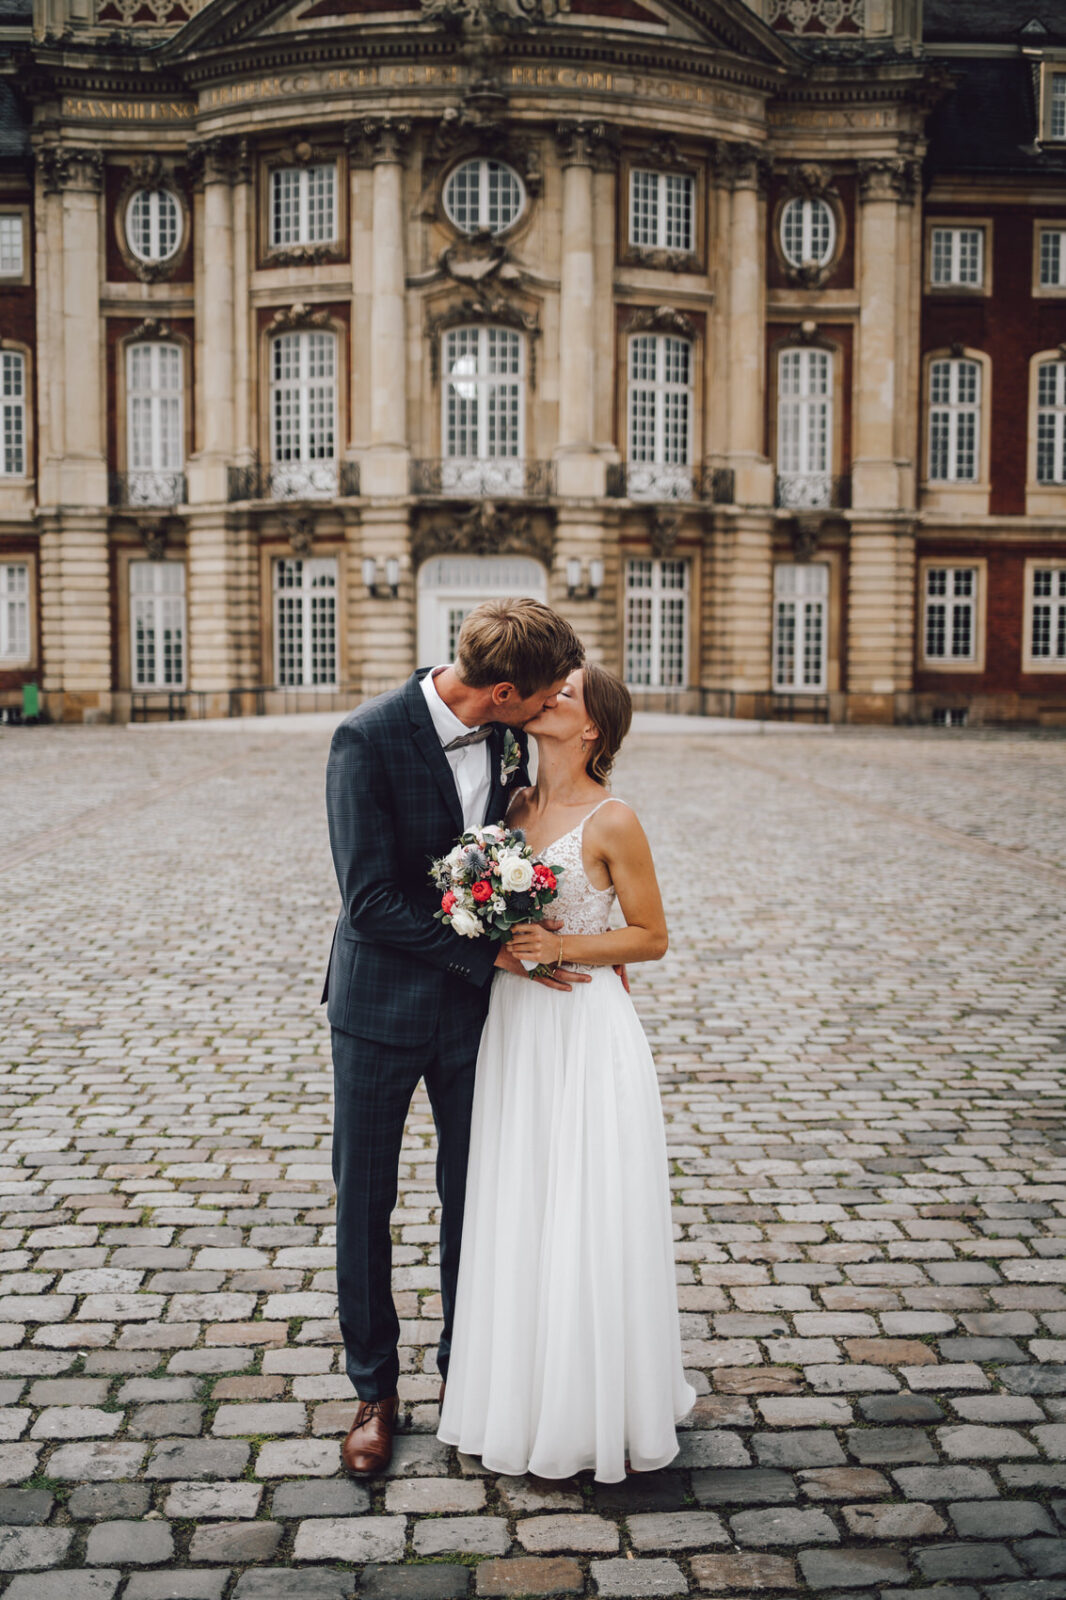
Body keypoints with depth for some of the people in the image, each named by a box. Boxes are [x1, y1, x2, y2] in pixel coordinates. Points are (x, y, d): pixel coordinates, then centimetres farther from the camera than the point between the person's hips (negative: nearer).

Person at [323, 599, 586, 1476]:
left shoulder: (508, 736, -5)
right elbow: (371, 900, -21)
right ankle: (375, 1387, 29)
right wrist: (496, 951, -21)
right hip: (383, 1005, -4)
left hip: (474, 1008, 4)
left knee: (474, 1197, 13)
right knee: (365, 1201, 10)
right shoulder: (368, 737, -21)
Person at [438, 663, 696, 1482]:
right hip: (514, 1026, 6)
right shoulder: (516, 807, 8)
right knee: (519, 1218, 13)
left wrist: (562, 947, -17)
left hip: (588, 1031, -6)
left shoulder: (611, 821, -11)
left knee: (589, 1221, 2)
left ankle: (597, 1413, 19)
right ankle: (525, 1397, 28)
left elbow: (652, 936, -6)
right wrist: (493, 939, 0)